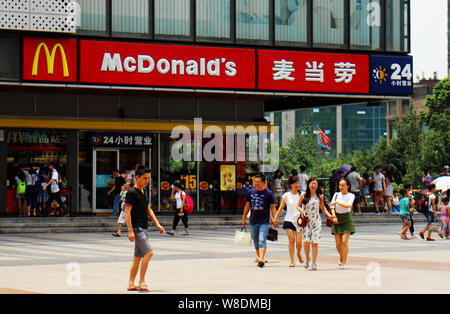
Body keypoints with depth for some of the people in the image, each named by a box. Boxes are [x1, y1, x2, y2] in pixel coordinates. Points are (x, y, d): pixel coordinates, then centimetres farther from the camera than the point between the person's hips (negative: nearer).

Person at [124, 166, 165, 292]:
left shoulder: (144, 193, 17)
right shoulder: (131, 193, -10)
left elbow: (149, 210, 24)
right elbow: (127, 212, -13)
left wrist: (157, 224, 15)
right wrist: (130, 231, -19)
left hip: (144, 228, 9)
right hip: (137, 228, -9)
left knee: (138, 257, 9)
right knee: (149, 252, -17)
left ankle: (131, 283, 13)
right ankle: (141, 282, -13)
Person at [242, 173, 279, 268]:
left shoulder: (268, 193, -3)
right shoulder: (250, 192, 7)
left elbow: (273, 207, -1)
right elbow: (247, 206, 16)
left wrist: (274, 219, -10)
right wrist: (244, 218, 17)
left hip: (264, 222, -4)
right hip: (253, 221, 5)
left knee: (262, 240, -15)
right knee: (255, 241, 12)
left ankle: (261, 259, -23)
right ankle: (258, 256, 28)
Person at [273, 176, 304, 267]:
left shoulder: (301, 195, 6)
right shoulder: (286, 195, 3)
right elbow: (281, 208, 9)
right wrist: (275, 218, 3)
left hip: (299, 221, 1)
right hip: (289, 220, -1)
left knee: (299, 242, -7)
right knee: (291, 240, -8)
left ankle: (299, 254, 26)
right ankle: (292, 261, -2)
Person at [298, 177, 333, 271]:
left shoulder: (319, 196, 8)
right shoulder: (304, 195, 4)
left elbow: (322, 207, 20)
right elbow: (298, 206, 9)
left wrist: (329, 215, 7)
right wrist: (303, 212, -10)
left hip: (316, 220, 1)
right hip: (306, 220, -1)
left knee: (315, 242, -4)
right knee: (306, 241, -11)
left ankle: (314, 263, 3)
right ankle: (307, 259, 15)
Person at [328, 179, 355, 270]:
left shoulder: (351, 196, 0)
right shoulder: (336, 194, 10)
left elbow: (348, 205, -18)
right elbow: (332, 206, 5)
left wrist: (337, 202, -18)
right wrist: (334, 216, -9)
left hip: (346, 218, -3)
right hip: (337, 218, 3)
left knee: (344, 241, -12)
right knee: (338, 243, 0)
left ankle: (344, 262, -4)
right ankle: (341, 257, 28)